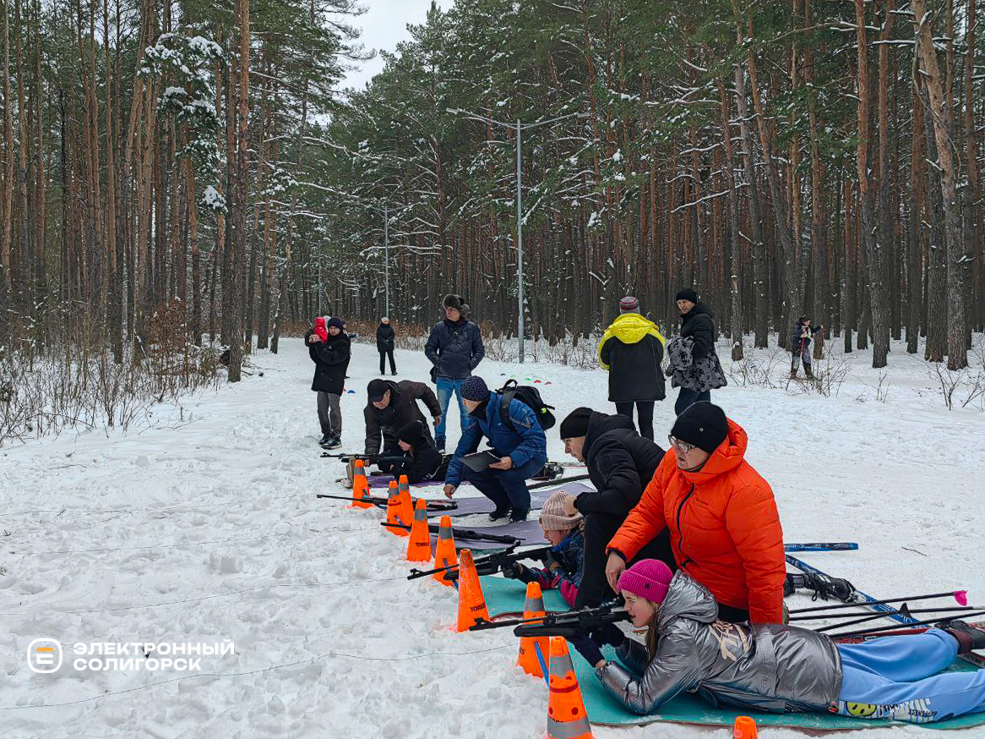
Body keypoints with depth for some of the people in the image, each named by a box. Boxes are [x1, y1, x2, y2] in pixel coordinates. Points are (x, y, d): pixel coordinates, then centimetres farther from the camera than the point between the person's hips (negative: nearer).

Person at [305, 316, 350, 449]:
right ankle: (327, 434, 21)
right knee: (322, 409, 10)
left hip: (335, 381, -7)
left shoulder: (343, 343, -7)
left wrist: (319, 344, -21)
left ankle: (336, 437, -1)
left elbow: (331, 358, -20)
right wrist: (312, 344, -4)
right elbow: (316, 358, 10)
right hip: (322, 379, 7)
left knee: (334, 409, -4)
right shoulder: (326, 339, 12)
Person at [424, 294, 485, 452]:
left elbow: (480, 350, 7)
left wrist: (471, 364, -4)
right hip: (444, 377, 0)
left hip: (464, 378, 0)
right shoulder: (439, 327, -1)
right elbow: (429, 349, 7)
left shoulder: (471, 328, 0)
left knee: (466, 411, 9)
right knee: (441, 411, 4)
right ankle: (439, 442, 15)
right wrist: (438, 362, -4)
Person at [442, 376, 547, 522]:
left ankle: (522, 507, -3)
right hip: (502, 456, 7)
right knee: (469, 470, -15)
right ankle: (504, 503, 8)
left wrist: (513, 460, -41)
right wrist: (452, 480, -8)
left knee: (508, 475, -37)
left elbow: (537, 438, -29)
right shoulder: (477, 416, -4)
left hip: (532, 456, -7)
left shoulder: (512, 407, -29)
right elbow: (464, 449, 1)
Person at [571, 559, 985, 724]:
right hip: (802, 646, 8)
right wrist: (619, 644, -2)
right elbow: (656, 667, 13)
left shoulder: (681, 640, -25)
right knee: (886, 662, 27)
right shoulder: (678, 615, 1)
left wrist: (596, 661, -19)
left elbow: (641, 699, -24)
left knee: (915, 701, 3)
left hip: (820, 684, -8)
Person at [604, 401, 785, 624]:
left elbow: (766, 567, -27)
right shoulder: (673, 461, -11)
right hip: (687, 579, 7)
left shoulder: (747, 491, -33)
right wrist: (619, 550, -15)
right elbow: (648, 512, 2)